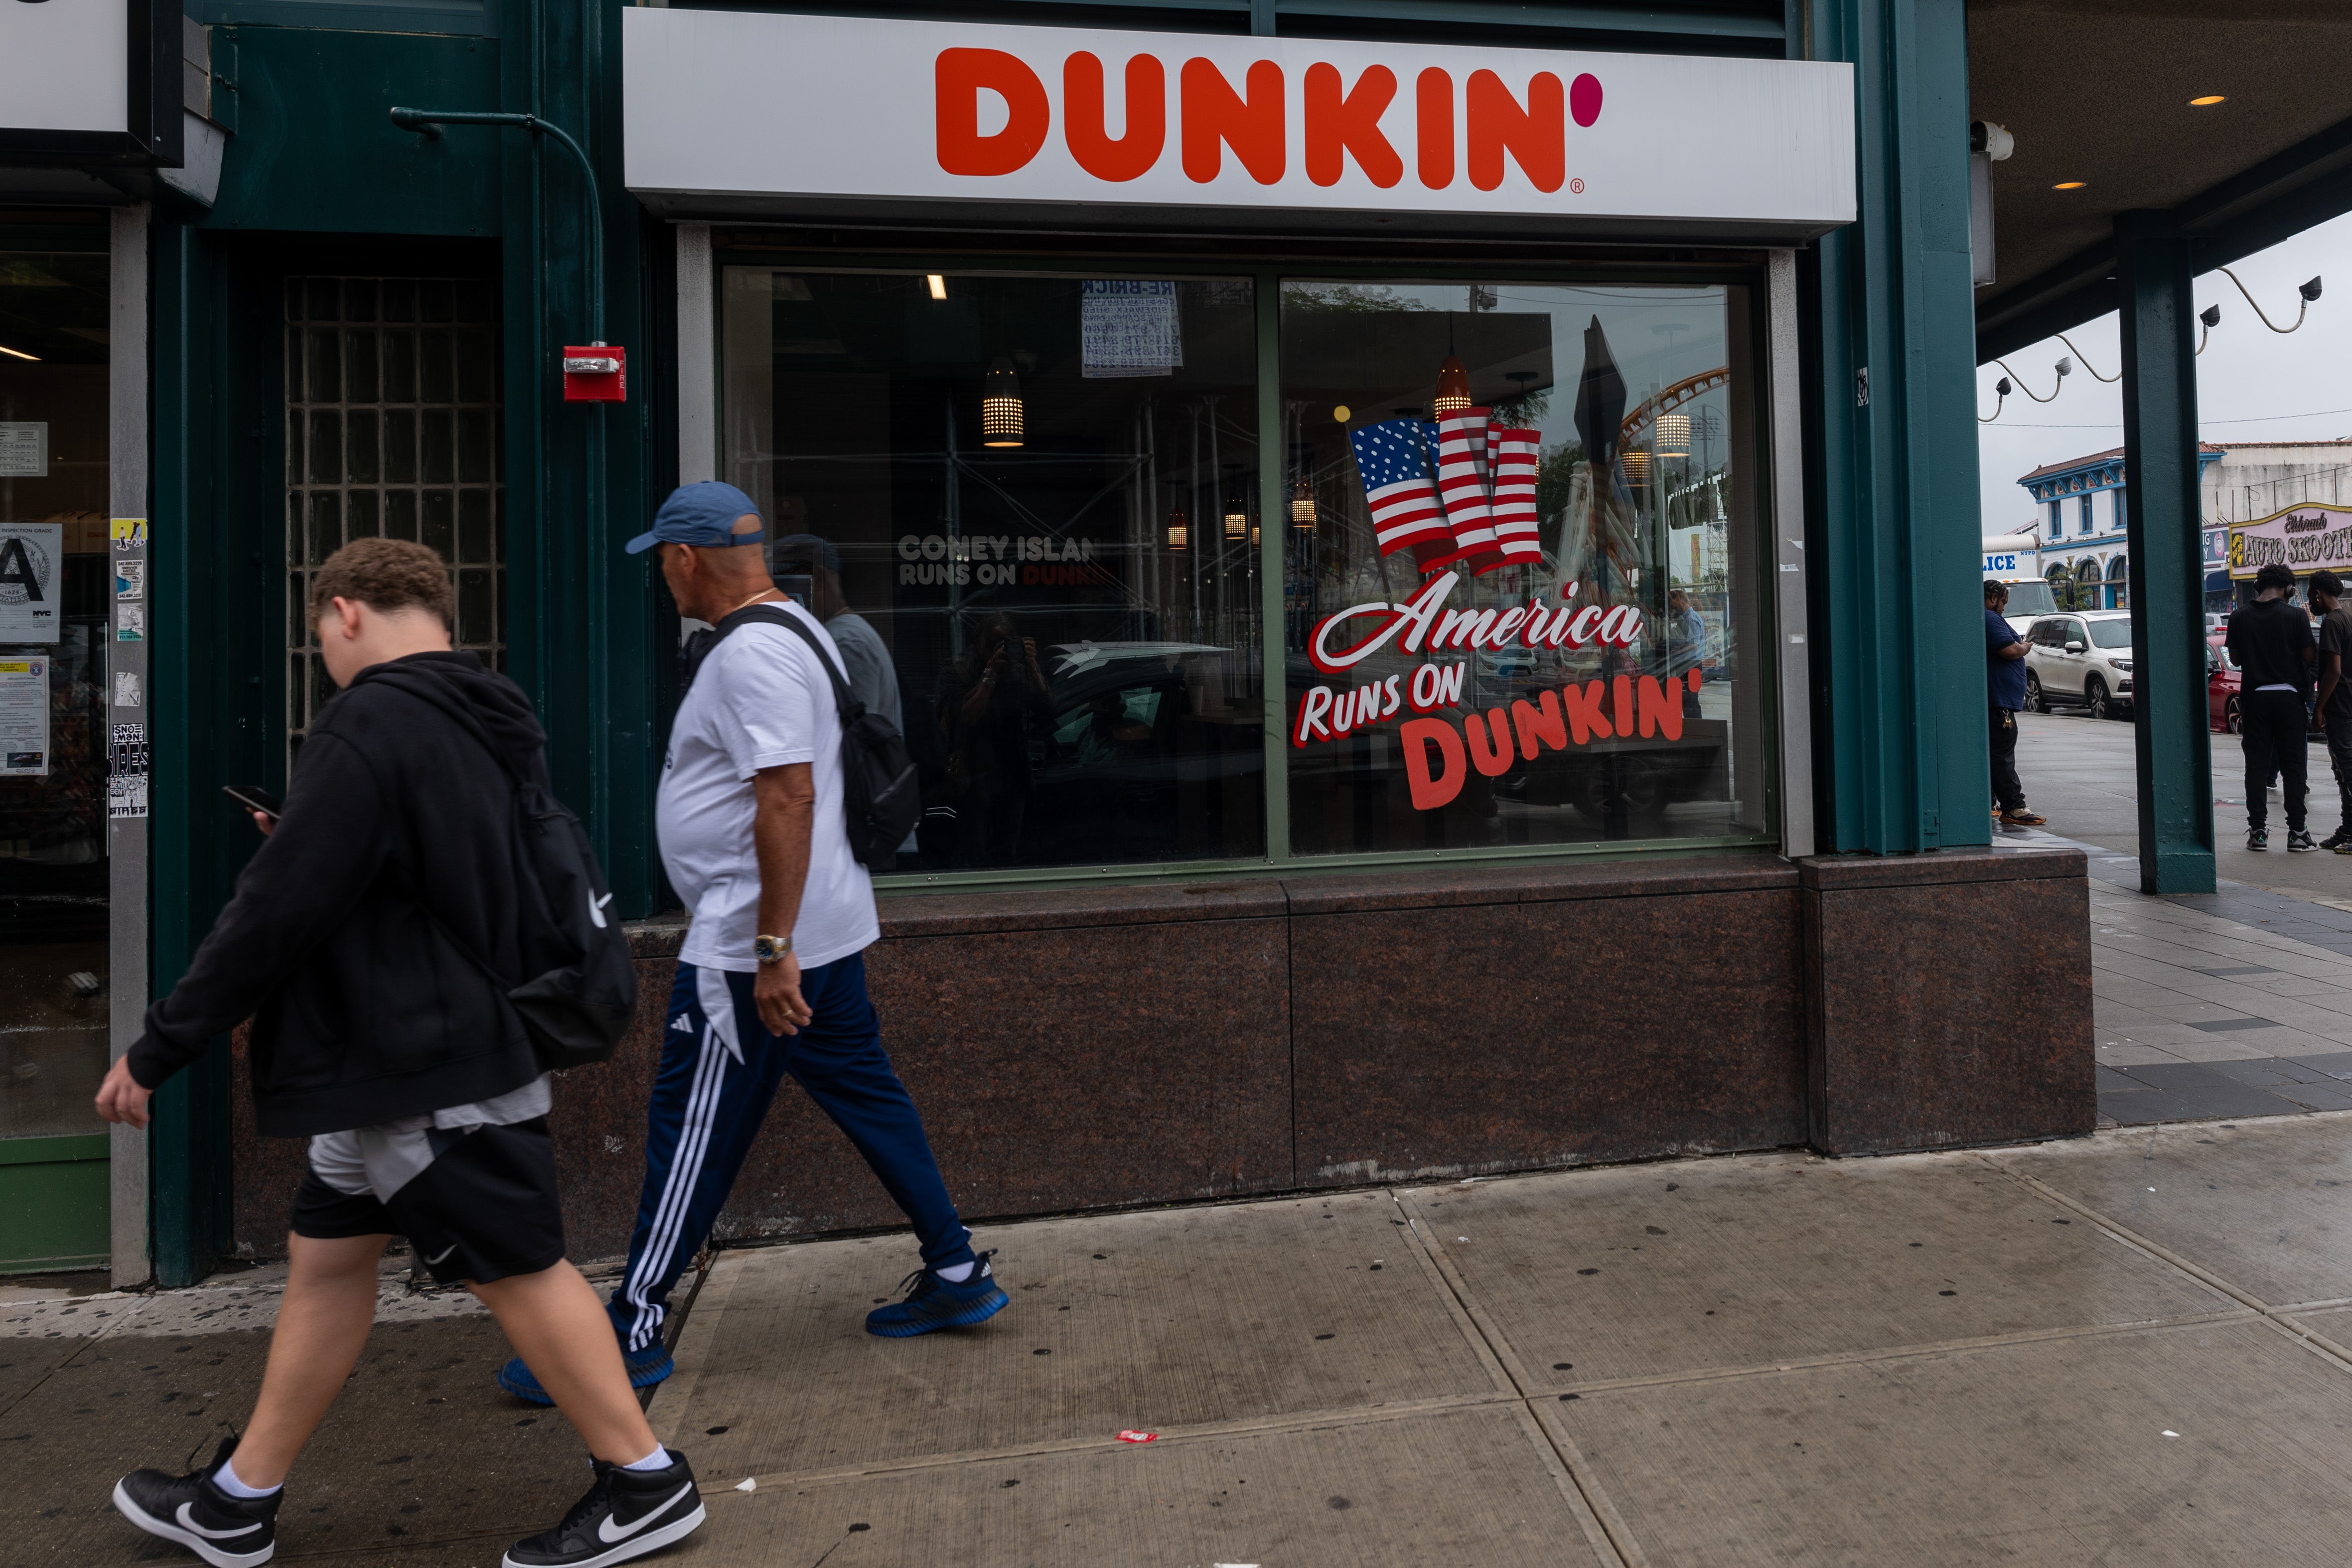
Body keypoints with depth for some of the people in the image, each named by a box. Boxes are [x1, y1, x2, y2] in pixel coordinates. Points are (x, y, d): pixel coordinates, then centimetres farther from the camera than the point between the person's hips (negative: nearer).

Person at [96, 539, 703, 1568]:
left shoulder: (370, 723, -18)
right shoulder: (491, 727, 10)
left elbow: (275, 912, -20)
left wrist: (158, 1050, -9)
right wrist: (298, 836, 25)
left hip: (421, 1074, -10)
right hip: (436, 1051, 10)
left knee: (516, 1269, -1)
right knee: (327, 1254, 18)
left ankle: (646, 1484, 11)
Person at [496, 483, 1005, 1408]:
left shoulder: (749, 654, -17)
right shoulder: (792, 627, 15)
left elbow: (788, 795, -27)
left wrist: (772, 949, -27)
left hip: (750, 947, -10)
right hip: (825, 932, 10)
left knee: (693, 1132, 1)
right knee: (867, 1096, 15)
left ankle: (633, 1331, 15)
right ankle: (955, 1274, 23)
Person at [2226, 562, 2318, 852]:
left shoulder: (2239, 616, -2)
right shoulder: (2296, 616, -8)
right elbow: (2308, 656, -4)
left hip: (2254, 695, 1)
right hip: (2289, 695, -1)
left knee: (2257, 765, 6)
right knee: (2293, 765, 4)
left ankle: (2258, 830, 5)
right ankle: (2297, 832, 4)